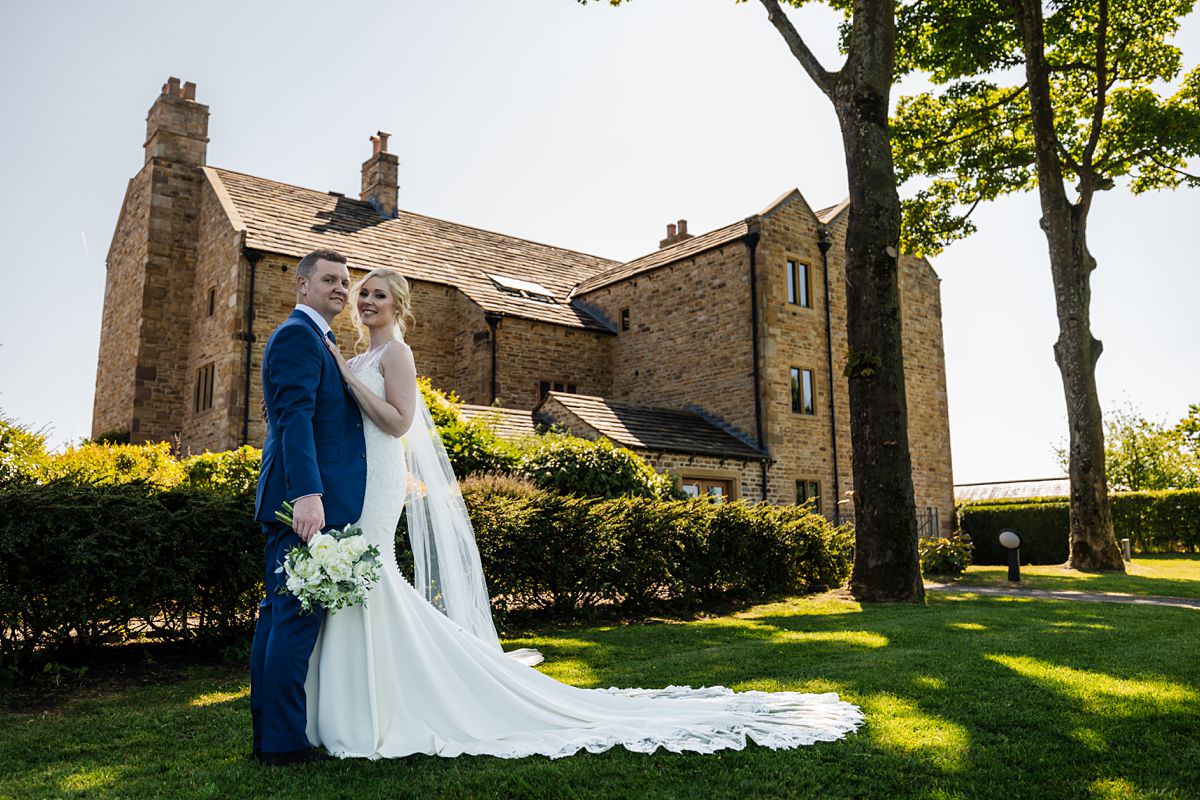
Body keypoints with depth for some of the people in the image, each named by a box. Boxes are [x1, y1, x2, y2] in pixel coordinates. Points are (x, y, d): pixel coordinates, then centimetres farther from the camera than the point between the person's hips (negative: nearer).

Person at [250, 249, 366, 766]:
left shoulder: (314, 339, 23)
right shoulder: (297, 336, -8)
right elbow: (294, 418, -21)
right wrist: (307, 493, -29)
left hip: (302, 501, 11)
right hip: (307, 499, -11)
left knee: (279, 614, 13)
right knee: (299, 615, -6)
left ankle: (268, 732, 23)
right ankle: (285, 740, 2)